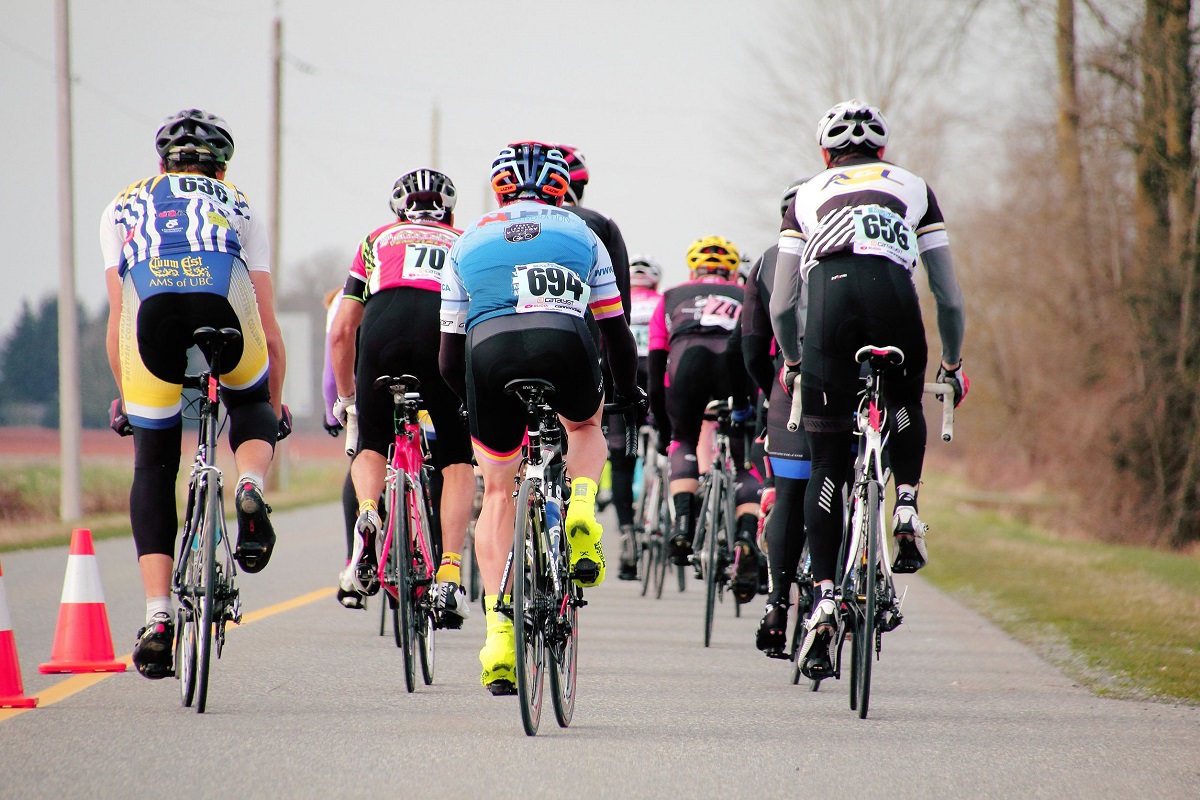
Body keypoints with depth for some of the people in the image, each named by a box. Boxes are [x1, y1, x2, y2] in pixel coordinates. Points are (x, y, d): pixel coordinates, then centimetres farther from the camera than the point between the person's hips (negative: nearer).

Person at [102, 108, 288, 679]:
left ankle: (157, 616, 2)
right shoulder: (237, 205, 35)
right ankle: (250, 487, -1)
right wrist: (275, 404, 47)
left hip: (152, 313, 0)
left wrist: (124, 397, 42)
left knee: (152, 467, 14)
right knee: (250, 406, 31)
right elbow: (268, 327, 34)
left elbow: (118, 320, 31)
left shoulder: (123, 208, 35)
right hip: (224, 309, 0)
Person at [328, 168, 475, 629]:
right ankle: (449, 577, -1)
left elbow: (342, 330, 30)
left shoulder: (379, 240, 34)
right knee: (458, 461, 14)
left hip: (384, 323, 0)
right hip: (449, 328, 0)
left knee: (371, 446, 22)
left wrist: (345, 397, 41)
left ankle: (367, 515, -8)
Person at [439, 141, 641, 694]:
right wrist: (628, 394, 49)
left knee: (497, 492, 16)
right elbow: (616, 333, 32)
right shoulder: (579, 234, 28)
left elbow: (449, 357, 29)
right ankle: (582, 514, 6)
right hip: (565, 347, 0)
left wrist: (476, 401, 47)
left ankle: (498, 632, 7)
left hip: (489, 352, 0)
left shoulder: (467, 243, 29)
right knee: (585, 424, 34)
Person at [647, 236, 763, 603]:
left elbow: (656, 369, 33)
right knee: (744, 465, 16)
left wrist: (663, 428, 41)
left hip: (688, 358, 0)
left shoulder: (673, 298, 37)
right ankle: (747, 537, -9)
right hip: (739, 363, 0)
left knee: (685, 444, 29)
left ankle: (683, 521, 7)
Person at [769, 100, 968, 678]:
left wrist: (791, 360, 43)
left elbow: (781, 304, 26)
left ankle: (823, 597, -2)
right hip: (893, 294, 0)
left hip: (830, 293, 0)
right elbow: (950, 297, 28)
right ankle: (906, 508, 11)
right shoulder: (913, 187, 30)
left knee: (827, 465, 7)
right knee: (906, 407, 33)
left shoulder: (808, 195, 30)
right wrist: (953, 362, 42)